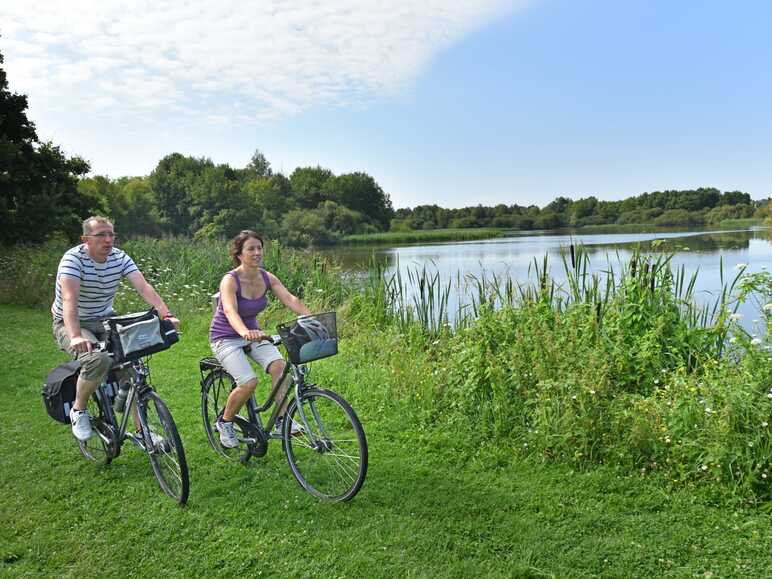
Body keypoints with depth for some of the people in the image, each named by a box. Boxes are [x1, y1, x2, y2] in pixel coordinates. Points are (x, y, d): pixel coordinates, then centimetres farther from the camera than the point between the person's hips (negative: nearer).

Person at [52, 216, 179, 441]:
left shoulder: (120, 257, -6)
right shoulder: (73, 258, -20)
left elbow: (144, 287, -17)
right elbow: (69, 299, -34)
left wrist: (166, 315, -33)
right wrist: (75, 337, -49)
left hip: (104, 321, 5)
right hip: (70, 325, -5)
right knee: (99, 360, -33)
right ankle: (78, 410, -4)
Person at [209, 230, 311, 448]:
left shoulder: (267, 278, -5)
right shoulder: (230, 280, -21)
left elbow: (291, 300, -17)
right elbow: (230, 311, -38)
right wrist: (245, 332, -59)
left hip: (253, 334, 5)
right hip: (226, 338, -5)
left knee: (278, 364, -23)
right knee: (249, 382, -24)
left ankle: (282, 419, -12)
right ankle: (224, 422, 4)